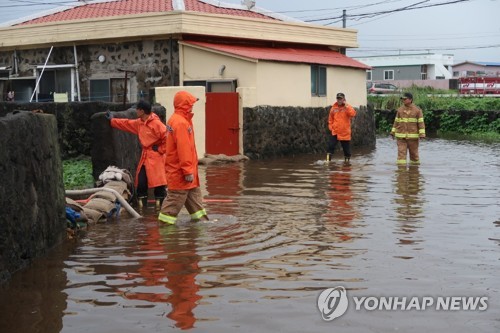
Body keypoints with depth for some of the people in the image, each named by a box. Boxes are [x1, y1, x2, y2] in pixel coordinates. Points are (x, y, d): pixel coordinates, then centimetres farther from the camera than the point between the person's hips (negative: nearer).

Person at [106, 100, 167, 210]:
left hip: (156, 158, -8)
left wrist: (160, 149, -14)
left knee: (158, 184, -8)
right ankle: (141, 207, 15)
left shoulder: (156, 124, -17)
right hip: (145, 157, 9)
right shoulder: (139, 123, 11)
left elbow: (168, 137, -21)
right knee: (141, 182, 7)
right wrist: (112, 120, 34)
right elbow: (126, 123, 27)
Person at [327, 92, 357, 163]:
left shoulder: (347, 107, -2)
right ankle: (328, 159, -5)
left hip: (345, 132, -1)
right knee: (331, 146, -9)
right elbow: (330, 119, 16)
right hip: (334, 131, 1)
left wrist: (346, 106, -22)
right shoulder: (334, 108, 5)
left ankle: (347, 160, 23)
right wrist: (330, 126, 6)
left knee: (346, 148, 7)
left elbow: (353, 114, -22)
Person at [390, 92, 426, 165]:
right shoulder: (400, 110, 7)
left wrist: (422, 134, -13)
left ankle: (415, 164, 24)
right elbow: (396, 121, 13)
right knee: (401, 152, -7)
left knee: (414, 153, 8)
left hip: (413, 136, -2)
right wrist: (393, 132, 11)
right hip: (401, 136, 2)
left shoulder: (417, 110, -2)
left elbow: (421, 122, -5)